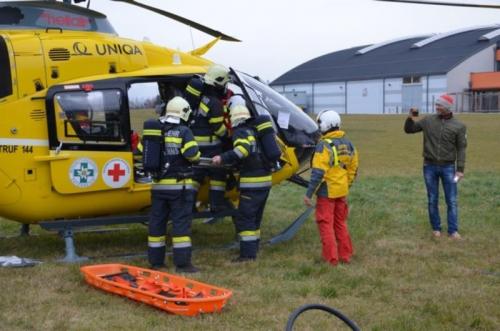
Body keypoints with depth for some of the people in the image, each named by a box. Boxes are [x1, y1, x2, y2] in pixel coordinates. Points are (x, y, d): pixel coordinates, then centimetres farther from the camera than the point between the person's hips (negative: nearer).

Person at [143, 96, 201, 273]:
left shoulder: (154, 130, 10)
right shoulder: (183, 131, -9)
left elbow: (142, 151, 14)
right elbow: (192, 155, -17)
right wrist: (196, 154, 5)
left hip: (158, 184, 6)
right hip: (178, 185, -6)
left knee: (157, 221, 11)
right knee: (181, 222, -3)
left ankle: (156, 260, 16)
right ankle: (182, 263, -4)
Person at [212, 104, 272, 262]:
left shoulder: (240, 132, -10)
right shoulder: (254, 130, 17)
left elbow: (243, 149, -30)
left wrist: (223, 158, -34)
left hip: (252, 182, -9)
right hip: (266, 179, 9)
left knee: (244, 218, -5)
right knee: (254, 218, 17)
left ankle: (248, 253, -6)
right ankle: (253, 249, 23)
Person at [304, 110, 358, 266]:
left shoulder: (324, 145, -18)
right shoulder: (348, 144, 6)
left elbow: (318, 173, -22)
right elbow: (353, 169, 12)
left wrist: (309, 194, -18)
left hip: (327, 192, -7)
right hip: (342, 191, 7)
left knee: (326, 225, 2)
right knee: (340, 223, 18)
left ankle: (331, 258, 4)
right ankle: (345, 255, 24)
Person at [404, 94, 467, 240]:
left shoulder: (458, 126, -3)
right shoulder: (428, 121, 1)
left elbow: (461, 148, -2)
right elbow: (408, 129, 10)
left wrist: (460, 169, -8)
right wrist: (410, 118, -10)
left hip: (448, 167, -1)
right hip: (430, 166, 1)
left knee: (452, 200, 1)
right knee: (432, 200, 7)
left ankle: (453, 230, 8)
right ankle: (436, 228, 19)